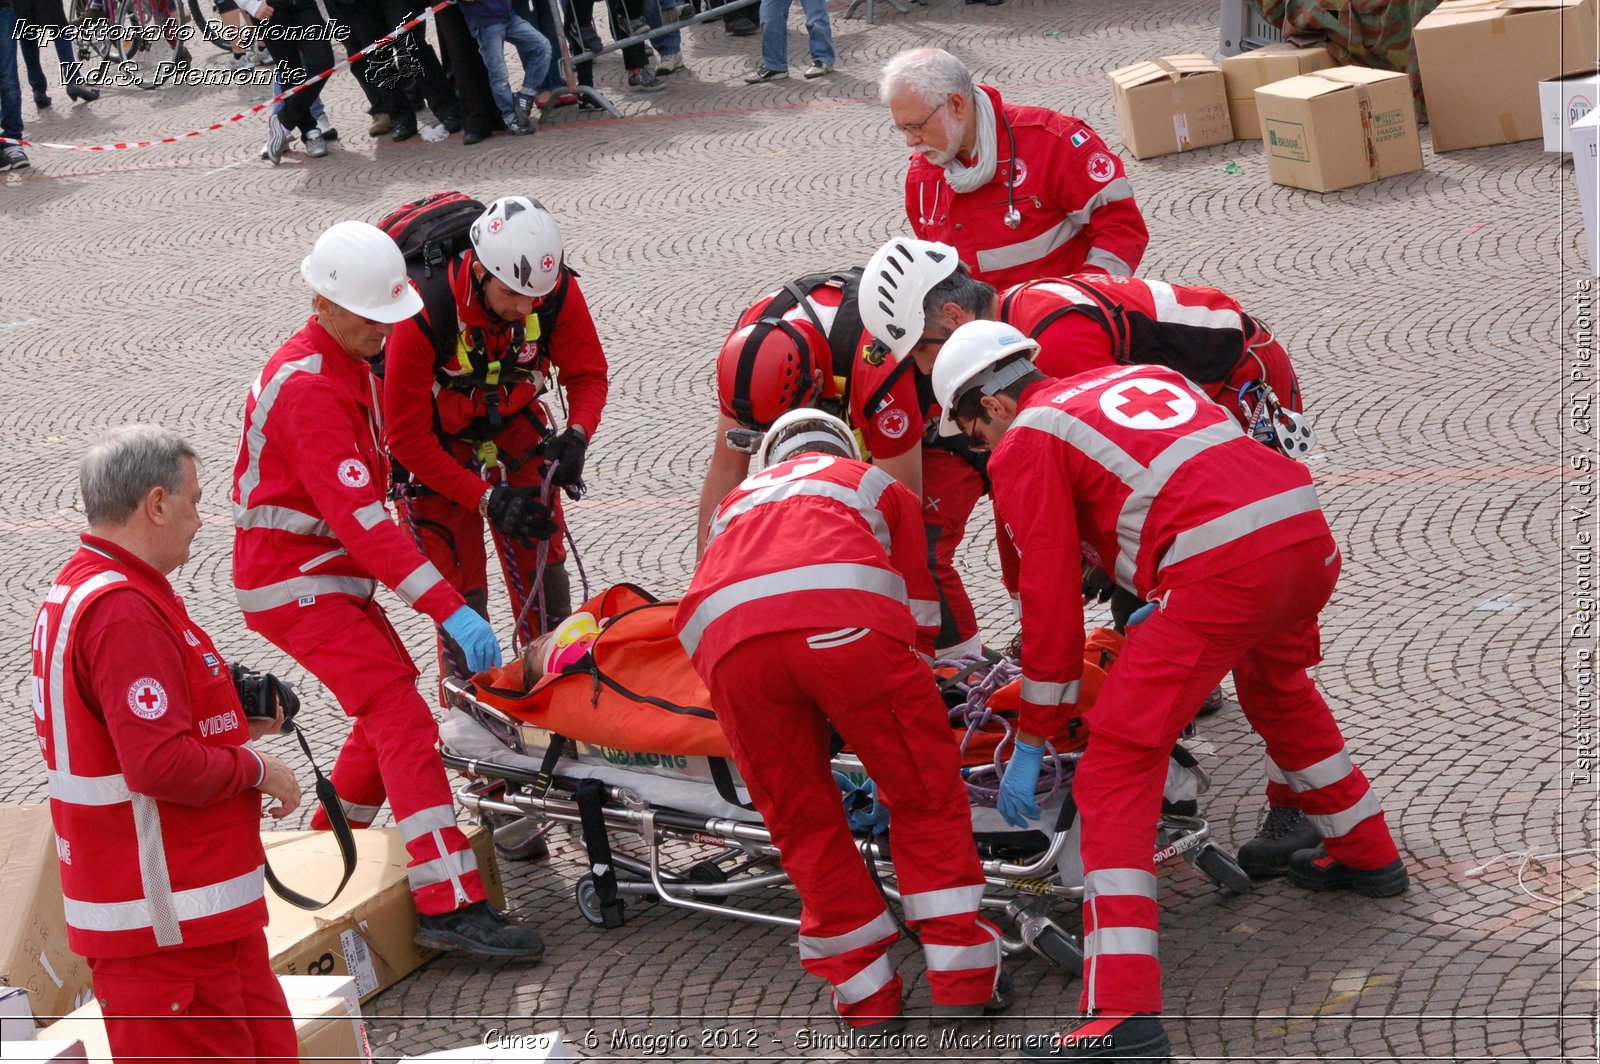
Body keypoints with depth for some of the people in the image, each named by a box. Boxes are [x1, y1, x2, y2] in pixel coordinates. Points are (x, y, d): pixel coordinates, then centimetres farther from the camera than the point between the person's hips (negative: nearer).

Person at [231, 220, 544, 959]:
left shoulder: (349, 362, 9)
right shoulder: (307, 388, -23)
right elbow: (360, 518, -29)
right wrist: (449, 609, -32)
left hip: (332, 576, 10)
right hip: (298, 585, -10)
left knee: (388, 711, 18)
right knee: (403, 719, -17)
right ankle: (449, 905, -22)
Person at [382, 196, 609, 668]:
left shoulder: (558, 292, -25)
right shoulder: (424, 314, -36)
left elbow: (588, 373, -8)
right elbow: (407, 437, -27)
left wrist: (576, 435, -29)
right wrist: (487, 499, -32)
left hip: (514, 424, 4)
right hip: (437, 439, -4)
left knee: (541, 563, 4)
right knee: (459, 584, -6)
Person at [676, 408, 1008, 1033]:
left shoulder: (739, 500, 44)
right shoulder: (878, 485, 37)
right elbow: (917, 615, 35)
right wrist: (898, 694, 51)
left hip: (727, 640, 2)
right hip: (847, 624, -2)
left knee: (803, 820, 17)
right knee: (926, 797, 14)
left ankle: (866, 995, 19)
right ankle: (963, 979, 15)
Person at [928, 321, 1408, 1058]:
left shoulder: (1026, 444, 8)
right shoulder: (1137, 378, 29)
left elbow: (1050, 602, 4)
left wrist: (1031, 743, 11)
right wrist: (1162, 607, 46)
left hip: (1223, 568, -8)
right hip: (1309, 532, 8)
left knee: (1117, 770, -3)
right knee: (1276, 687, 38)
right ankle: (1365, 855, 51)